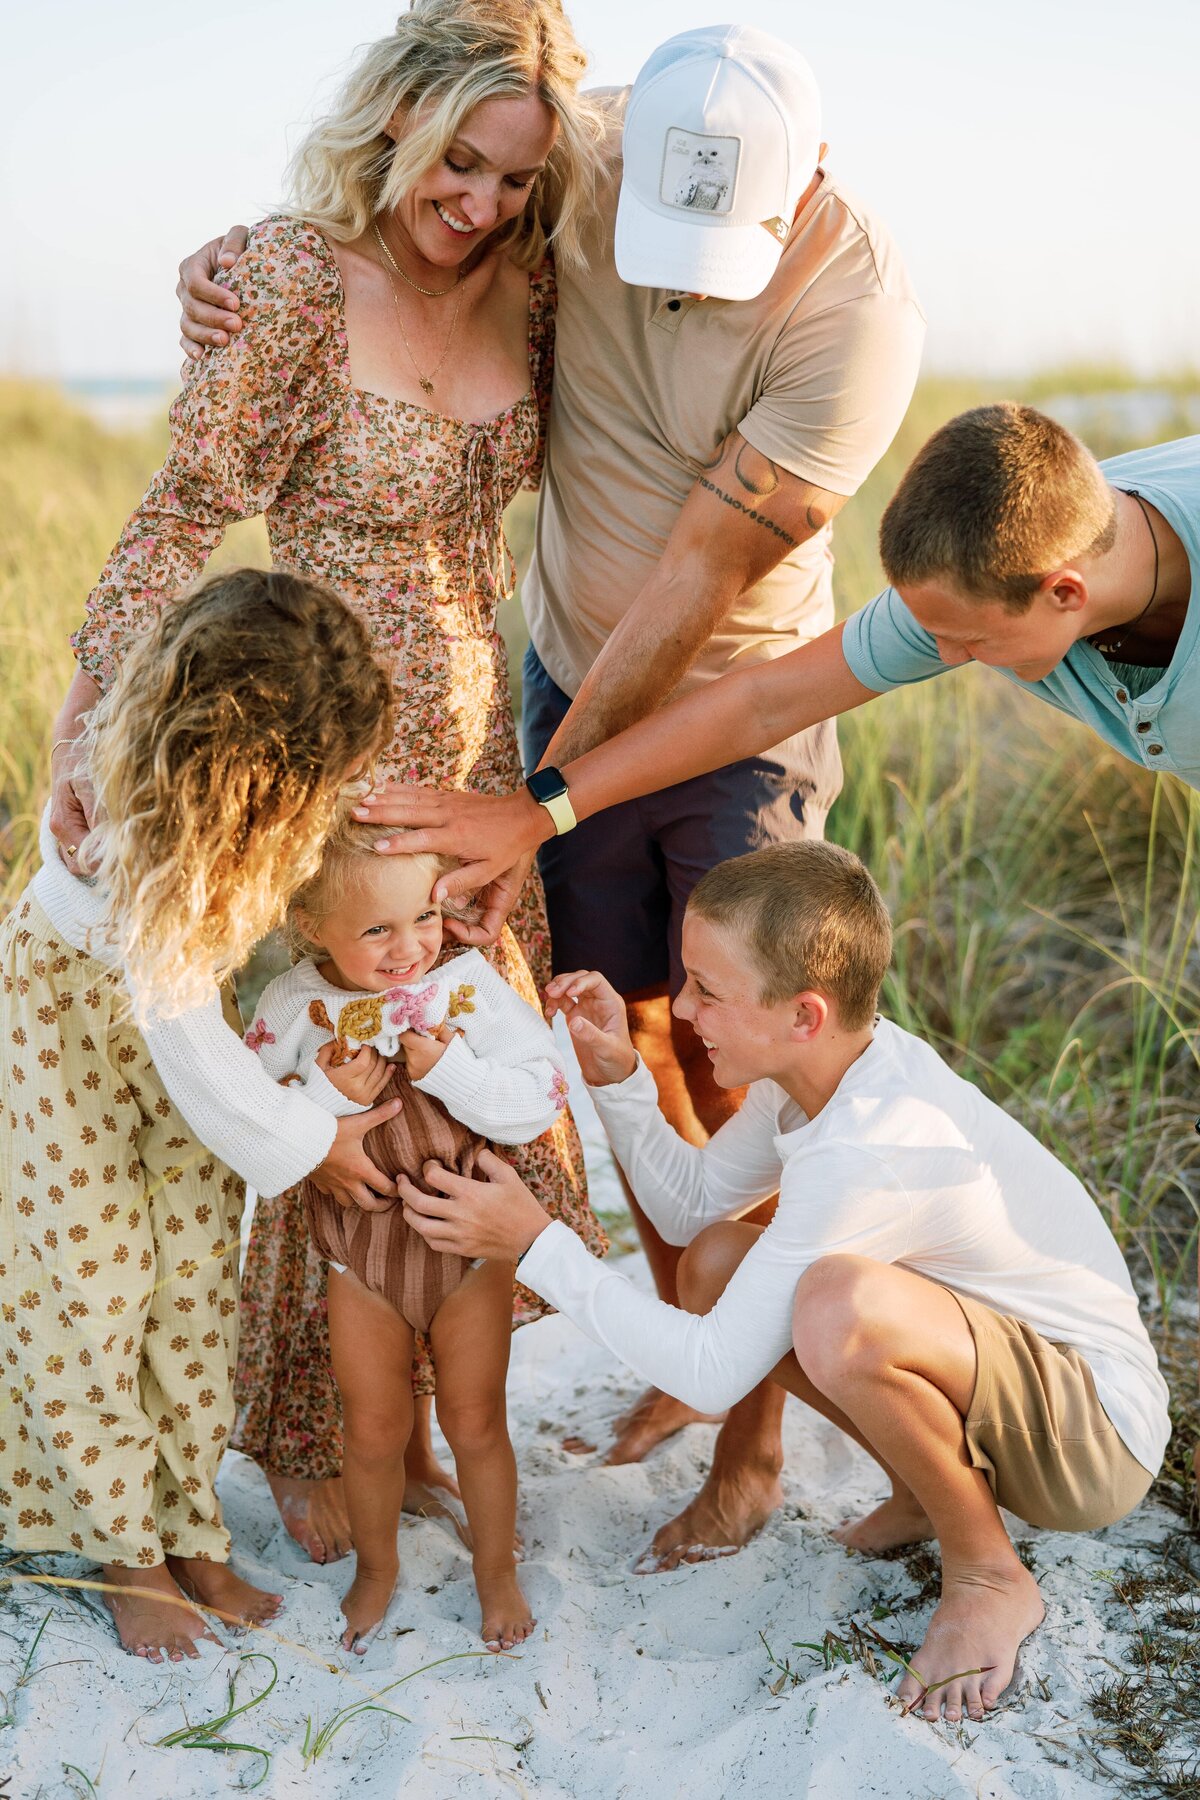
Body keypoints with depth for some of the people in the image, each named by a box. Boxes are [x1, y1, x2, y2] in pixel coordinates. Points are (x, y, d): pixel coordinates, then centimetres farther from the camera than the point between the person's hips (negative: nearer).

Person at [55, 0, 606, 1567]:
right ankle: (304, 1444, 27)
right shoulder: (298, 280, -15)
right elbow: (183, 515, -13)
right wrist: (92, 733, -17)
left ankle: (399, 1414, 31)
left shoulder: (524, 282, 2)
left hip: (479, 745, 6)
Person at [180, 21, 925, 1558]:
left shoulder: (858, 313, -26)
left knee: (734, 1071, -2)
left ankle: (753, 1433, 16)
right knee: (628, 1039, 9)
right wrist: (233, 263, -15)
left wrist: (542, 799, -21)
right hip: (576, 681, 4)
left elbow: (693, 584, -25)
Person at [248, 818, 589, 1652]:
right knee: (373, 1429, 13)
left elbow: (543, 1098, -17)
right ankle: (376, 1565, 41)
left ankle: (496, 1569, 35)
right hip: (362, 1245, 1)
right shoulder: (296, 1005, -13)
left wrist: (450, 1069, -28)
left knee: (475, 1423, 11)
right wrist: (330, 1097, -26)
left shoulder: (471, 984, -15)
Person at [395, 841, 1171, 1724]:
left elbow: (713, 1374, -27)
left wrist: (536, 1244, -23)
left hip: (1101, 1429, -9)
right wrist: (619, 1075, -8)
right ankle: (937, 1491, 15)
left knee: (839, 1307, -37)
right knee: (716, 1264, 0)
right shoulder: (828, 1058, -6)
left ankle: (990, 1575, -9)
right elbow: (692, 1202, 7)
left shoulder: (869, 1150, -33)